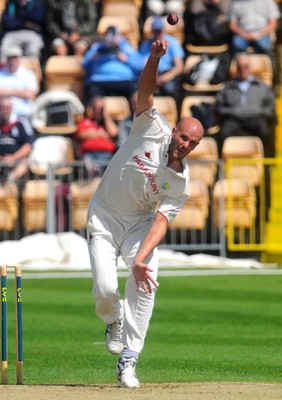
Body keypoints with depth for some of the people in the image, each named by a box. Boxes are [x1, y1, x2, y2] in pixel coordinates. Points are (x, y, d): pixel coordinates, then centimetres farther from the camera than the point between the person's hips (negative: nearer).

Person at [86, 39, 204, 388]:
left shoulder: (181, 184, -13)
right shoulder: (152, 129, -14)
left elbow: (161, 222, -20)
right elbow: (145, 91, -25)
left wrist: (140, 259, -35)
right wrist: (154, 58, -44)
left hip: (140, 223, 1)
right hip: (103, 218, -1)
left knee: (145, 281, -24)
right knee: (106, 290, -15)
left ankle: (128, 361, -19)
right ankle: (113, 321, 25)